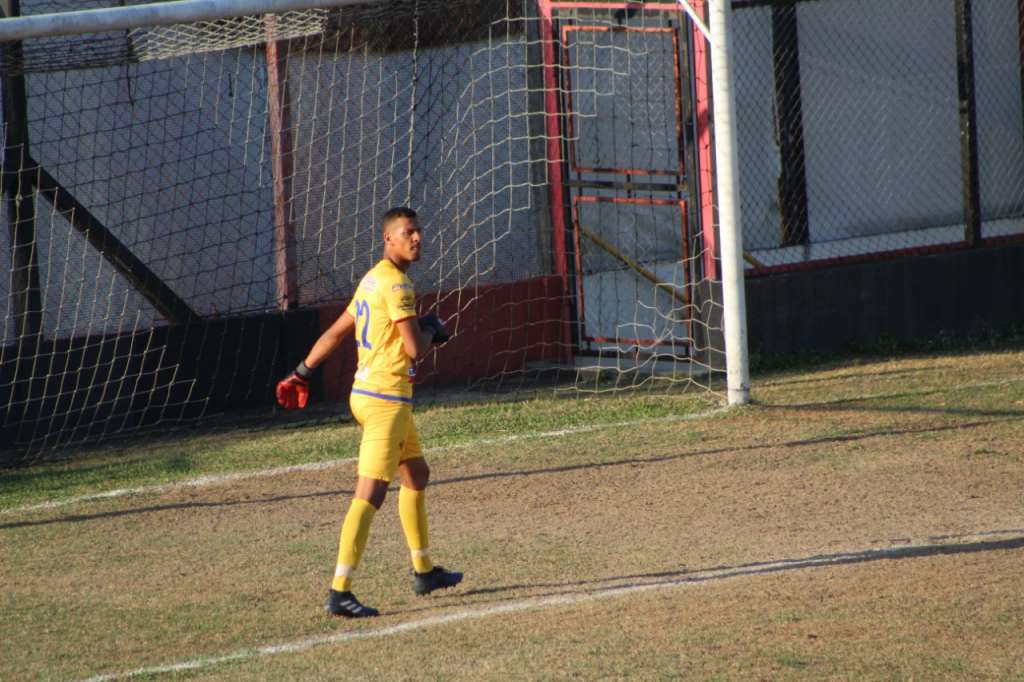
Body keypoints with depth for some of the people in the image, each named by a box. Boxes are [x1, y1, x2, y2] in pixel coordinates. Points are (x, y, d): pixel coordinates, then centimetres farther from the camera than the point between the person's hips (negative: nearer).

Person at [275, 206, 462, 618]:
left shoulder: (373, 280, 14)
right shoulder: (396, 284, -16)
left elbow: (335, 332, 18)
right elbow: (415, 349, -22)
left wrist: (302, 374, 23)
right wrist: (431, 329, -1)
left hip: (366, 394, 11)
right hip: (386, 399, -11)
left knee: (417, 475, 25)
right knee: (370, 493, -14)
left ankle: (424, 572, 36)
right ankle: (339, 592, -20)